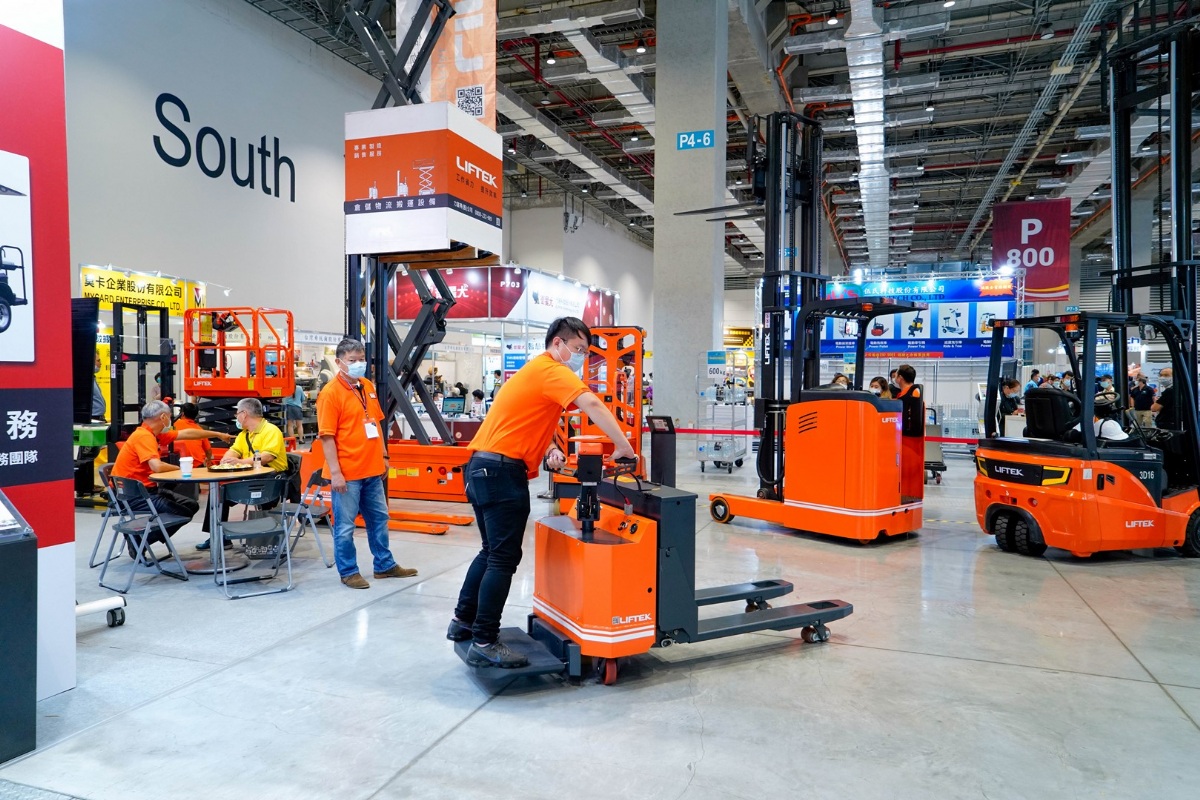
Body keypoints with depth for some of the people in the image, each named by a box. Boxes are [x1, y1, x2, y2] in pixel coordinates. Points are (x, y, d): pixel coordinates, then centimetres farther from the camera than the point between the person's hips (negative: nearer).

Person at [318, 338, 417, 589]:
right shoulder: (331, 393, -12)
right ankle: (348, 572, 17)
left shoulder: (368, 387, 10)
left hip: (372, 469, 8)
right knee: (345, 526, 4)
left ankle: (385, 565, 29)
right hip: (347, 473, -7)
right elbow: (327, 436, -15)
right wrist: (335, 472, -19)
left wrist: (383, 456, 17)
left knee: (379, 519, 16)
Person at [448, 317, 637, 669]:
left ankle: (463, 620, 29)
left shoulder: (537, 370, 21)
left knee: (492, 551, 20)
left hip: (483, 467, 10)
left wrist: (550, 450, 6)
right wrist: (622, 445, -25)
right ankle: (484, 644, 1)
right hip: (502, 471, -10)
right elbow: (592, 404, -26)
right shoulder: (552, 370, -11)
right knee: (504, 557, -5)